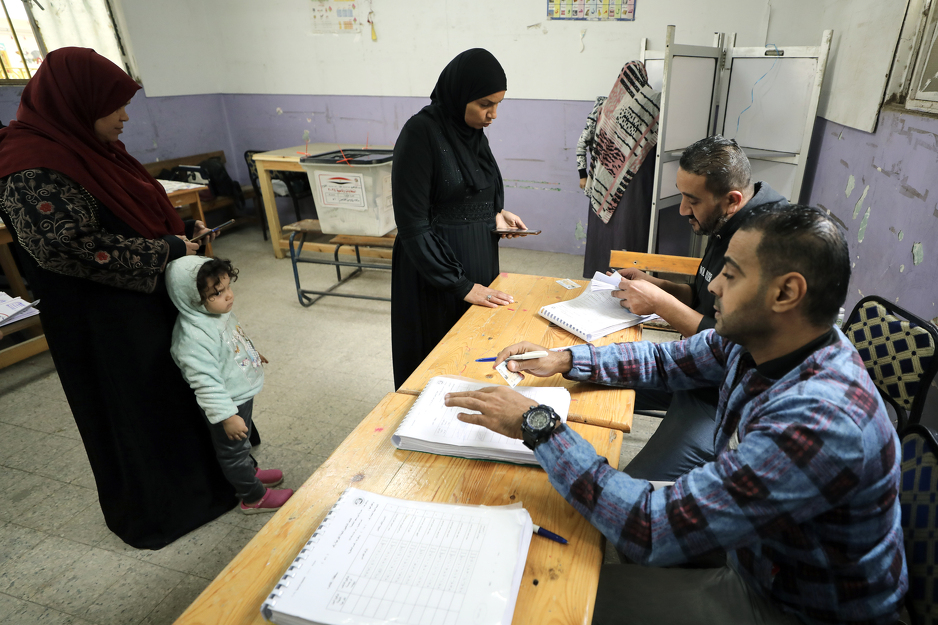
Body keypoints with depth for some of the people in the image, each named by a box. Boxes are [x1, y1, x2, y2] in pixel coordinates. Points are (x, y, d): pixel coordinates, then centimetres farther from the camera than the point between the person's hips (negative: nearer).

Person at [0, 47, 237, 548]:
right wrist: (169, 250, -21)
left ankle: (193, 478, 44)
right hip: (104, 325, -9)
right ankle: (150, 515, 32)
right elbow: (77, 249, -27)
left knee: (176, 391, 21)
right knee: (133, 411, 8)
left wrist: (181, 230, 2)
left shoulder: (88, 147, 7)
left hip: (150, 301, 9)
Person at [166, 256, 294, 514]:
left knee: (242, 443, 30)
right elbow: (206, 382, -32)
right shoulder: (194, 337, -35)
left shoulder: (218, 312, -5)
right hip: (227, 405, -9)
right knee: (233, 451, 14)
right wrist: (226, 416, -29)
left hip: (242, 394, 9)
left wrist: (251, 353, 30)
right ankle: (254, 497, 32)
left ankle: (250, 472, 54)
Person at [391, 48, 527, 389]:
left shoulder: (472, 130, 6)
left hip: (479, 259, 7)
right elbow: (413, 224, -20)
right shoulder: (420, 133, -17)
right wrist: (461, 285, -19)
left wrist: (495, 214, -1)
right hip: (433, 272, -7)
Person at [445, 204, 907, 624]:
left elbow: (651, 531, -39)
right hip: (756, 554, 7)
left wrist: (537, 426, -33)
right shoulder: (754, 338, -12)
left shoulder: (820, 422, -39)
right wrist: (561, 360, -7)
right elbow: (666, 361, 5)